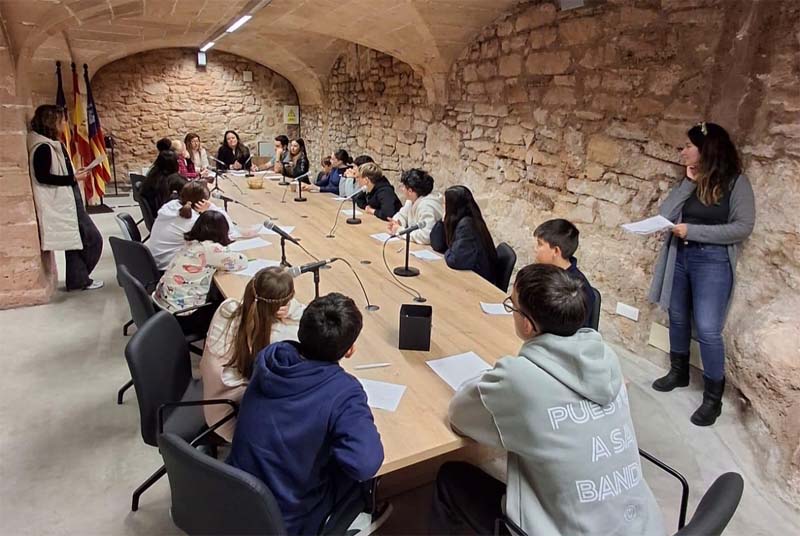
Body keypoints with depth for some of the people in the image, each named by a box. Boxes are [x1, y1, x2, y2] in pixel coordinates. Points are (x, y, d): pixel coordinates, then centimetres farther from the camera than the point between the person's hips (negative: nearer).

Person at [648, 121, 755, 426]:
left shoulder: (736, 183, -8)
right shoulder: (689, 180, 6)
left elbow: (743, 228, -14)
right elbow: (664, 215, -2)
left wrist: (693, 230, -18)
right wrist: (688, 183, -9)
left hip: (712, 262, -6)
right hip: (679, 257, 6)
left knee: (707, 330, -6)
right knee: (678, 318, 16)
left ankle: (713, 397, 9)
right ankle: (679, 373, 35)